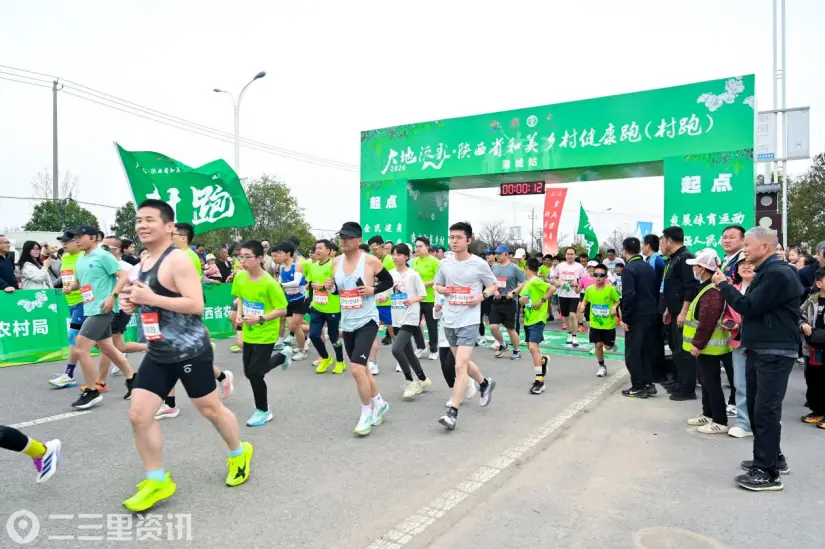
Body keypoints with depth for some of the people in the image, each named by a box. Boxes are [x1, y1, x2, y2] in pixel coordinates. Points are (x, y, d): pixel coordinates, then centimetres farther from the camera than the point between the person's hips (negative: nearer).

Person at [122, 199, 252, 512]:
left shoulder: (177, 260, -18)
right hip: (158, 354, 8)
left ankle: (239, 454, 35)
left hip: (190, 352, -8)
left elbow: (196, 304, -26)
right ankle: (157, 481, 19)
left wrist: (151, 298, -26)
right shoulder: (145, 260, 10)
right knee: (138, 415, 3)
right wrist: (134, 304, 3)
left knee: (210, 409, 9)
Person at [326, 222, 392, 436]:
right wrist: (330, 287, -6)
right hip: (347, 323, 7)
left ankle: (366, 413, 5)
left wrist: (373, 289, -17)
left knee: (356, 368, -15)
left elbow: (388, 281, 0)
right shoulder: (336, 262, 4)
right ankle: (379, 403, 37)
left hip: (367, 321, -7)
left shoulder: (371, 261, -11)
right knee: (360, 368, 17)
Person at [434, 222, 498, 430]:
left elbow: (493, 285, 4)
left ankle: (452, 412, -8)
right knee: (462, 362, 20)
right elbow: (437, 284, 17)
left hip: (468, 321, -5)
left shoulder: (479, 264, -8)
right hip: (449, 320, 6)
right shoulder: (445, 263, 3)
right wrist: (442, 290, -7)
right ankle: (485, 383, 47)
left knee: (460, 366, -13)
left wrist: (481, 296, -15)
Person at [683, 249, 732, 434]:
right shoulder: (708, 288, 13)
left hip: (708, 346, -11)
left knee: (711, 383, -3)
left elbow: (707, 323, -26)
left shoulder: (711, 292, -22)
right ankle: (708, 415, 29)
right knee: (706, 381, 18)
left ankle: (720, 422, 4)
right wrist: (698, 343, 19)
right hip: (705, 345, 11)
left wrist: (698, 344, -22)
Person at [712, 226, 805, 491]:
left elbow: (749, 306, -20)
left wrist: (723, 285, -10)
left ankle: (768, 472, -2)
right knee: (756, 406, 15)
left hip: (776, 352, -10)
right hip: (761, 349, 10)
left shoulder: (778, 273, -17)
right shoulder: (767, 272, 17)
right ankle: (772, 457, 29)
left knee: (765, 409, -9)